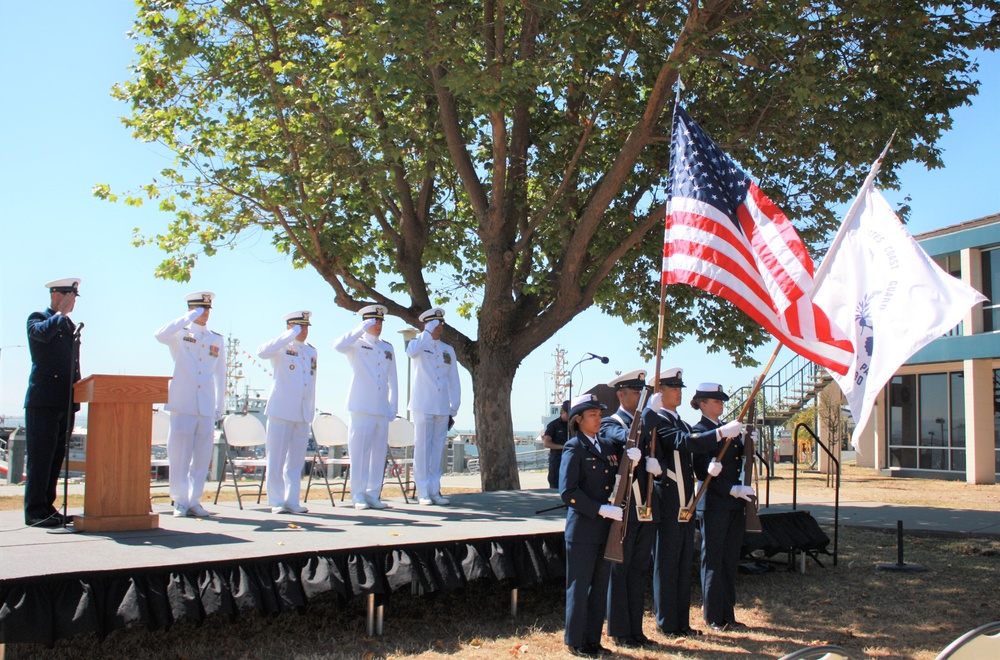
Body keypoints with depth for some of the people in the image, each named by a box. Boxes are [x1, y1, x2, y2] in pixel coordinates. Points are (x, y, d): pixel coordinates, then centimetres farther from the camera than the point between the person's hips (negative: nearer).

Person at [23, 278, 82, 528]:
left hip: (66, 403, 7)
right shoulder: (37, 318, 1)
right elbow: (43, 333, -24)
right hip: (43, 401, -7)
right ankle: (35, 511, -2)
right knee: (40, 457, -5)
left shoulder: (70, 325, 21)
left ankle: (47, 507, 15)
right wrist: (61, 313, -9)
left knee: (56, 457, 9)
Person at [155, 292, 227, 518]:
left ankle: (194, 501, 13)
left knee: (202, 457, 4)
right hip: (183, 404, -3)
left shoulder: (217, 340, 15)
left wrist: (220, 407, 14)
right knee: (179, 456, -3)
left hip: (207, 407, 3)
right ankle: (180, 501, 5)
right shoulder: (180, 334, 6)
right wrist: (189, 318, -18)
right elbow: (160, 335, -18)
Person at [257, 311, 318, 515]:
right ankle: (276, 502, 5)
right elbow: (262, 352, -24)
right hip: (281, 412, -5)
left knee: (296, 462, 7)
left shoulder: (311, 351, 17)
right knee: (276, 460, -1)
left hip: (302, 414, 5)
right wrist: (290, 336, -22)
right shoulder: (282, 348, -1)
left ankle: (292, 501, 13)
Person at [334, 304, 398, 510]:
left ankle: (373, 495, 10)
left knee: (379, 452, 4)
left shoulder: (388, 348, 19)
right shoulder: (357, 344, 4)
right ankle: (359, 495, -1)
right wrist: (362, 328, -18)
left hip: (382, 409, 5)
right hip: (361, 407, -5)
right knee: (360, 451, -6)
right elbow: (339, 345, -20)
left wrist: (393, 407, 13)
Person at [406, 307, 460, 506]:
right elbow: (411, 352, -24)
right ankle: (423, 493, 0)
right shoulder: (418, 343, 4)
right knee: (422, 448, -3)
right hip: (423, 406, -4)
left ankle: (435, 491, 11)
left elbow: (454, 382, 15)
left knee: (438, 448, 5)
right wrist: (427, 332, -20)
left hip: (442, 408, 4)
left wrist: (454, 409, 9)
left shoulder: (448, 350, 15)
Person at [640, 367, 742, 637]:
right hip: (666, 503, -9)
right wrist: (722, 433, -25)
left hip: (685, 504, 9)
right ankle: (667, 623, 10)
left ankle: (682, 622, 22)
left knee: (684, 563, 13)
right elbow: (684, 442, -25)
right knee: (666, 563, 0)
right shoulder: (654, 419, -13)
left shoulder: (680, 422, 18)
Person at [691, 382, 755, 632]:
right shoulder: (700, 431, -8)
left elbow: (740, 460, 21)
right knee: (713, 561, 1)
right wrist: (731, 490, -21)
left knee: (731, 561, 11)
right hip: (714, 505, -8)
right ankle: (713, 616, 9)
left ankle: (728, 614, 19)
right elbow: (702, 473, -14)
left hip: (735, 505, 8)